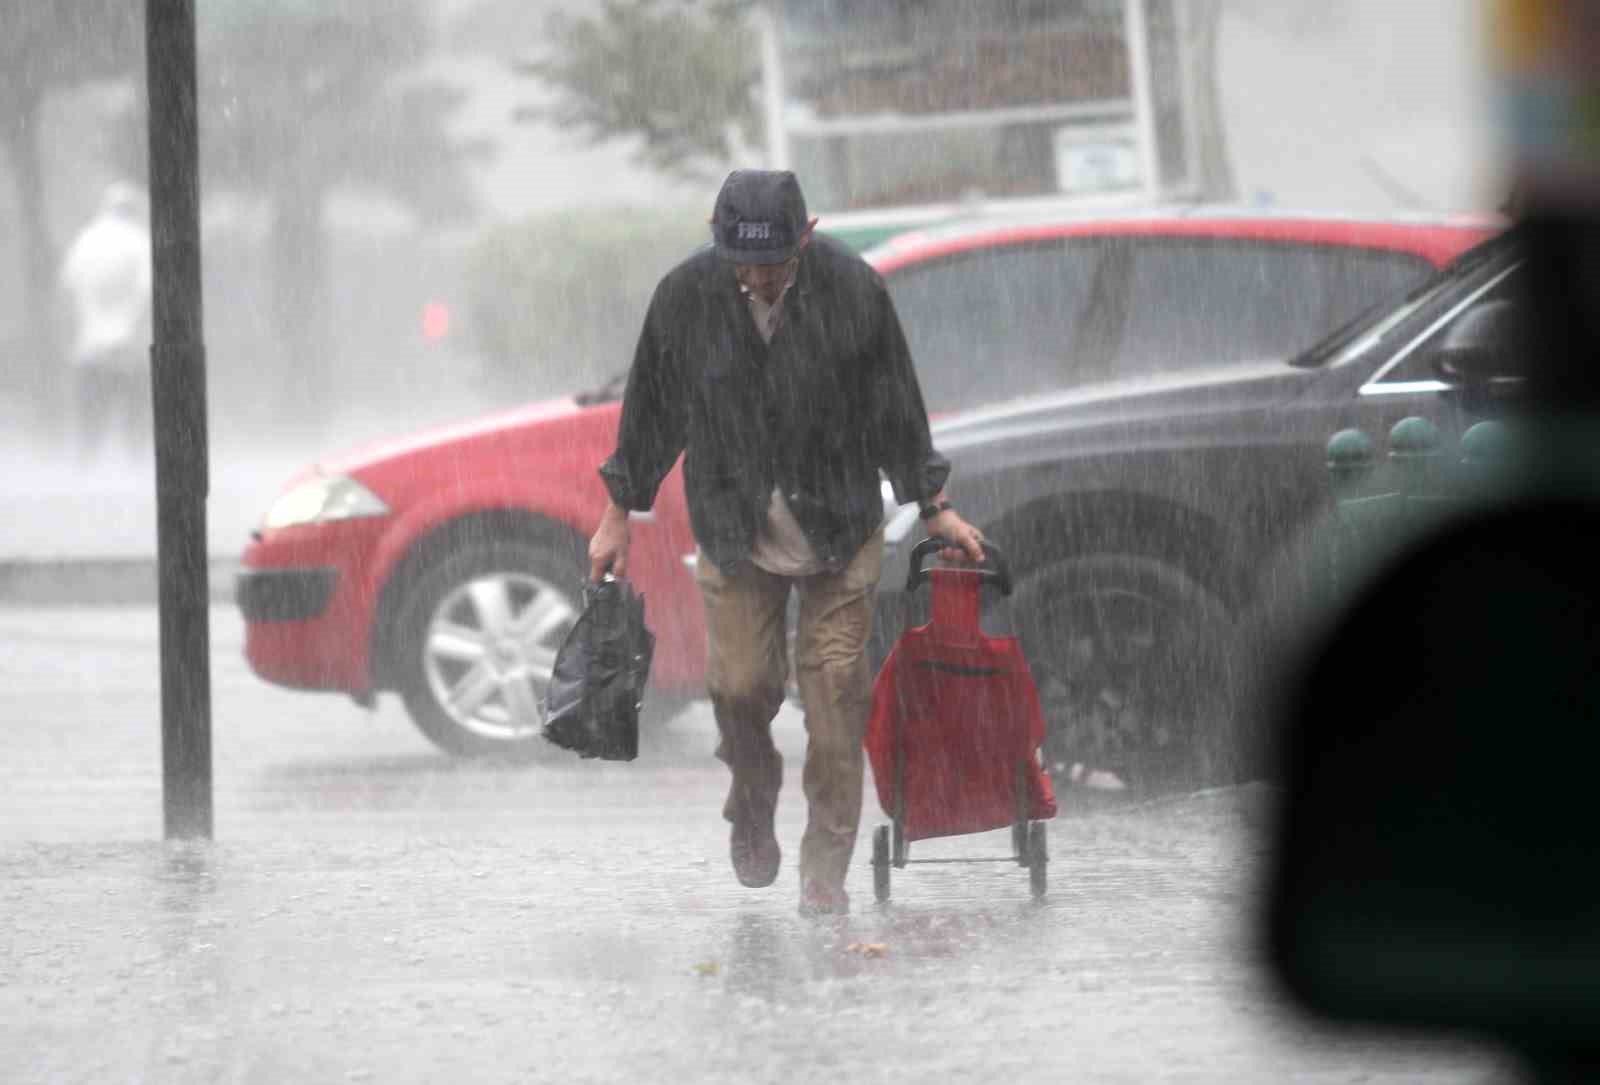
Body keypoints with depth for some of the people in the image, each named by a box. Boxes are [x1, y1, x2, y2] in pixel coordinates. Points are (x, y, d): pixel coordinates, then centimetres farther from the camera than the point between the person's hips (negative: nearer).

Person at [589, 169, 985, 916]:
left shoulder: (852, 290, -12)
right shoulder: (685, 296, -10)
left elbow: (895, 407, 0)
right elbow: (651, 408, 4)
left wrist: (934, 509, 6)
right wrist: (618, 515, 9)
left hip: (838, 529, -1)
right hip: (734, 529, 1)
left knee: (834, 690, -2)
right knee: (739, 685, -4)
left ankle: (826, 868, 7)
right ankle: (753, 804, 27)